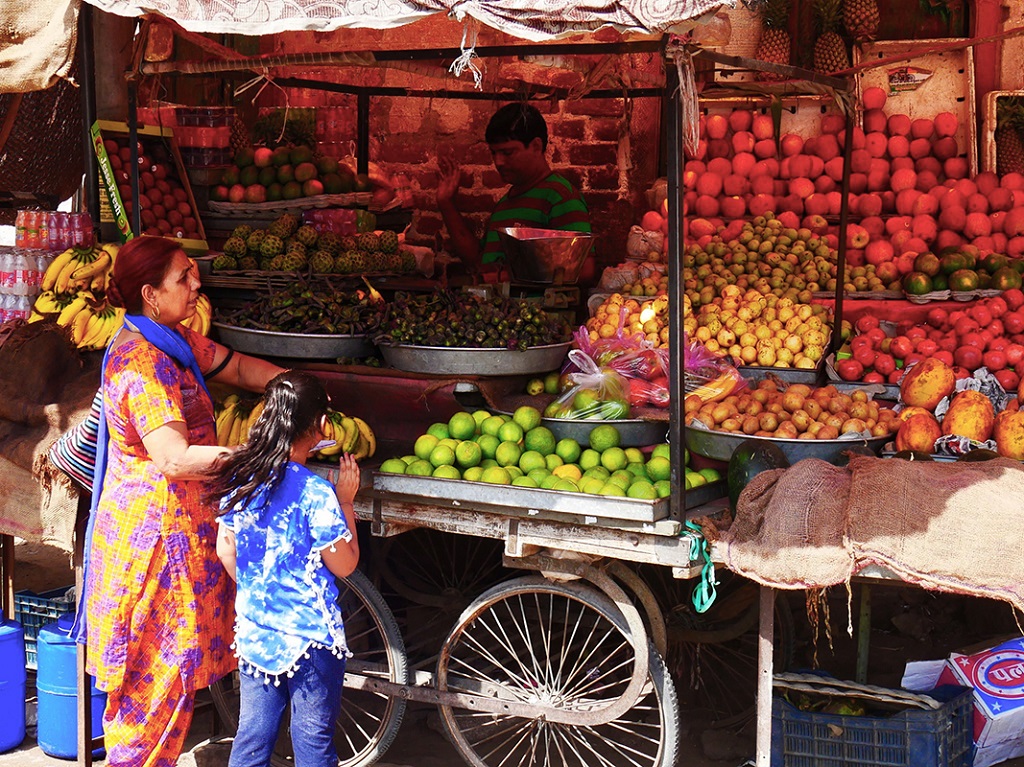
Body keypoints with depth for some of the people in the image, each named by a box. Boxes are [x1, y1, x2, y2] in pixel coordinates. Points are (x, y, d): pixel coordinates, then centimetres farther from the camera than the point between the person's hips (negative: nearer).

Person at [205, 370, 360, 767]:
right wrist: (346, 502, -3)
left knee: (252, 734, 15)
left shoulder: (240, 478, -2)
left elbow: (225, 550, 8)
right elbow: (345, 564, -11)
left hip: (252, 633, 6)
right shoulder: (315, 494, -20)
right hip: (310, 637, -5)